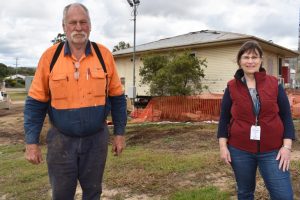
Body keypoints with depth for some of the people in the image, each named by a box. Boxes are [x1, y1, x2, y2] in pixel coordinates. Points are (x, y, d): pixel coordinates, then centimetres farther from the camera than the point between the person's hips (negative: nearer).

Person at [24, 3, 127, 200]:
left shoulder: (104, 55, -3)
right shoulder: (50, 56, -5)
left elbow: (117, 97, 2)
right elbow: (36, 102, -2)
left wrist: (120, 133, 1)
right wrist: (32, 142, -5)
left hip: (96, 138, 1)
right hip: (61, 139, 0)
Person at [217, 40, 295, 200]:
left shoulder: (274, 84, 0)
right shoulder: (232, 87, 0)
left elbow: (286, 116, 2)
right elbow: (224, 118, 2)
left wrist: (287, 146, -5)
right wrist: (223, 146, -3)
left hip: (272, 151, 0)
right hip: (240, 151, 0)